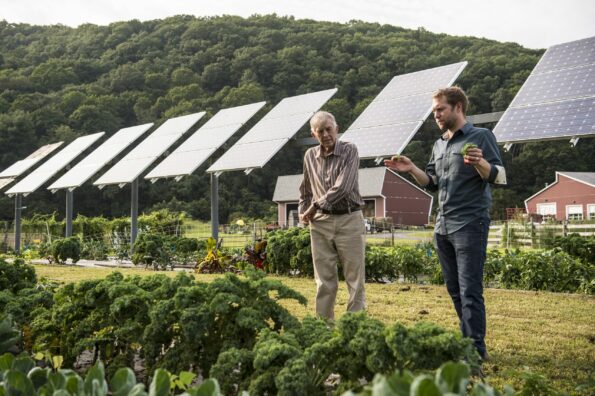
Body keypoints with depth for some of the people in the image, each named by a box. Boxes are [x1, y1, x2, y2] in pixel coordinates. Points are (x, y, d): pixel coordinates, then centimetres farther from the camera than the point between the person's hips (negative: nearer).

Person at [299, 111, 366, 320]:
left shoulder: (349, 151, -5)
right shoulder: (310, 156, 9)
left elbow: (343, 187, -16)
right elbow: (305, 190, 24)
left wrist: (315, 207, -11)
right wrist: (303, 212, 12)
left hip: (349, 220, -4)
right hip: (320, 223, 4)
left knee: (355, 279, 0)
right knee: (324, 281, 7)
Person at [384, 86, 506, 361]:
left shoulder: (481, 136, -2)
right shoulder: (439, 145, 19)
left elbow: (500, 177, -9)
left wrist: (480, 163, -28)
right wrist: (411, 170, 6)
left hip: (470, 223, -7)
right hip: (442, 226, 7)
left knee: (470, 290, -9)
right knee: (454, 289, 11)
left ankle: (477, 350, -4)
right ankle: (467, 340, 21)